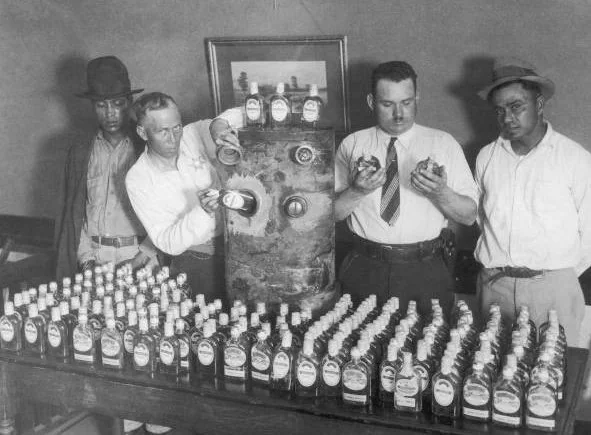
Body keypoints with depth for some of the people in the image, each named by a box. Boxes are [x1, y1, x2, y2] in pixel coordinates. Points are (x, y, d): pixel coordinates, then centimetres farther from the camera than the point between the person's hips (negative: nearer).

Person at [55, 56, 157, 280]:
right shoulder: (80, 153, 9)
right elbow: (74, 214, 11)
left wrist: (141, 257, -11)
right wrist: (86, 258, -1)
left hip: (140, 255, -2)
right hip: (95, 257, 2)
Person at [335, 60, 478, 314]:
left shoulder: (444, 144, 4)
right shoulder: (352, 145, 6)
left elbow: (469, 216, 0)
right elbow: (331, 213, 2)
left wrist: (441, 193, -19)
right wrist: (357, 191, -16)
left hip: (425, 273, 0)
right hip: (365, 270, 1)